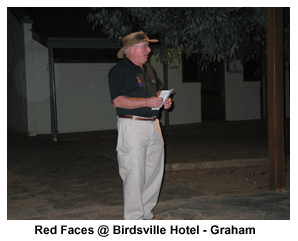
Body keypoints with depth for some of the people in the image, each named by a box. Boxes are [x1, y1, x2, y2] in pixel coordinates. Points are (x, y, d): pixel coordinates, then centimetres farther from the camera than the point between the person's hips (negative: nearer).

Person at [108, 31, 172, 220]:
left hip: (153, 125, 8)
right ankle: (134, 220, 3)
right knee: (135, 174, -6)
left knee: (155, 172, 9)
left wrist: (165, 100, 3)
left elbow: (158, 90, 27)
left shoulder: (149, 69, 18)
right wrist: (147, 102, -22)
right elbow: (118, 100, -17)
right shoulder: (118, 71, -7)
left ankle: (146, 214, 22)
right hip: (132, 126, -8)